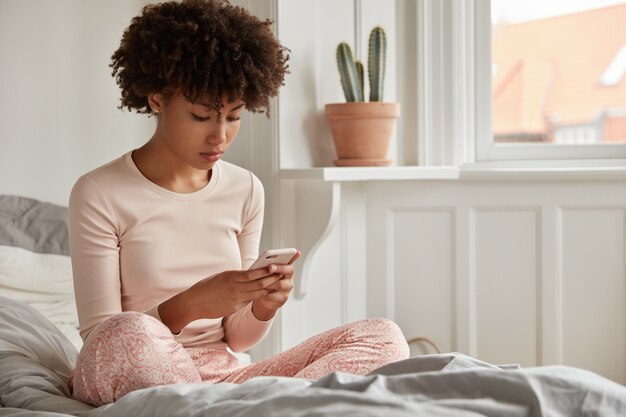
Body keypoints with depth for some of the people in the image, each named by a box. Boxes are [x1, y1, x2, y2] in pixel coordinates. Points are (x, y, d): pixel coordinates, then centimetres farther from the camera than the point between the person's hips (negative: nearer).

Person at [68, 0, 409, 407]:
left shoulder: (246, 190, 7)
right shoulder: (99, 194, -8)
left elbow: (236, 337, 11)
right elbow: (100, 337, -10)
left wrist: (263, 307, -12)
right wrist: (192, 304, -24)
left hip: (224, 374, 5)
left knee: (384, 337, -15)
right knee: (129, 334, -40)